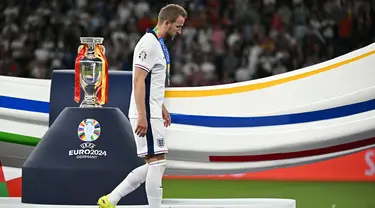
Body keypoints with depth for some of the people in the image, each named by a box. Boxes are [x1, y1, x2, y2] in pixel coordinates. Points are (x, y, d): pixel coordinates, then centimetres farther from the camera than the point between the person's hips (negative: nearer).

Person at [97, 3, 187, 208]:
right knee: (157, 162, -8)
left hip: (152, 114, 10)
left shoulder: (159, 44, 16)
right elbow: (138, 80, -21)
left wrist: (161, 108, 25)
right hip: (146, 116, -10)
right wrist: (142, 116, -24)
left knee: (153, 165, 10)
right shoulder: (149, 43, -15)